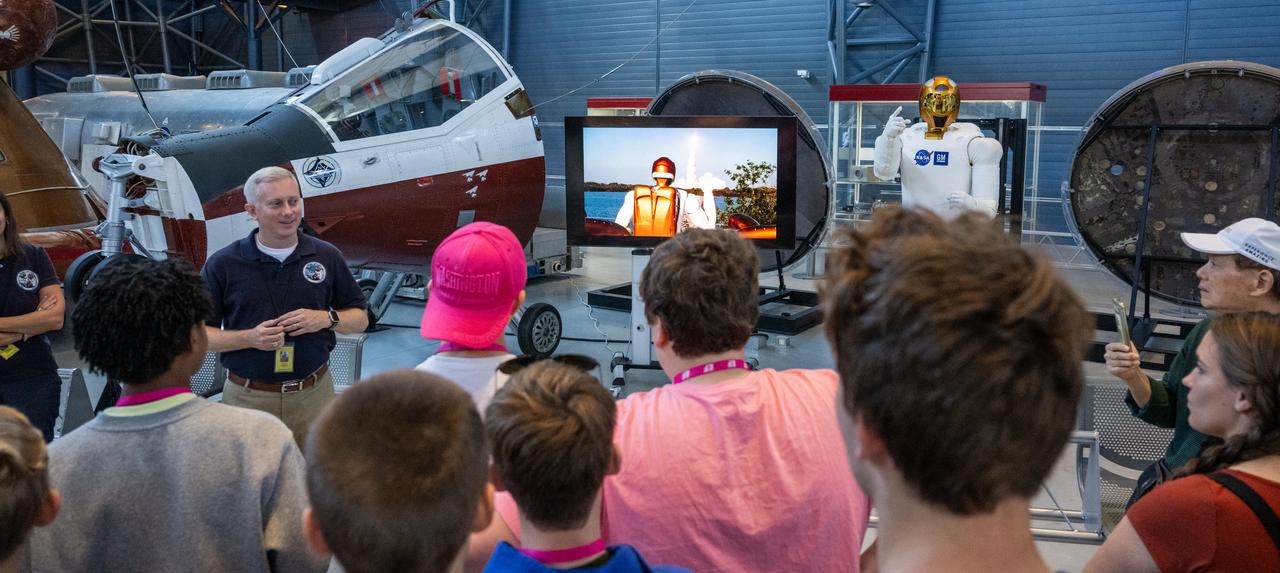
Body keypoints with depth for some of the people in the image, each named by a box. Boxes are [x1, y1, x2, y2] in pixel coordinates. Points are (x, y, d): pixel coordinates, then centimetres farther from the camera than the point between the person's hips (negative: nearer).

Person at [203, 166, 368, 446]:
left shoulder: (327, 256, 2)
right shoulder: (222, 264, -3)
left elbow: (360, 318, 10)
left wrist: (326, 318, -10)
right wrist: (249, 338, -17)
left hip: (314, 394, 2)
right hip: (247, 399, -1)